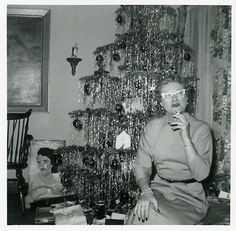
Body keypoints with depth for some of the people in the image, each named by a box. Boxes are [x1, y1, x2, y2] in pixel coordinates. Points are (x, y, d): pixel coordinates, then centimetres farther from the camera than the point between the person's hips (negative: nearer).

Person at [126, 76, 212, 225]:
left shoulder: (201, 128, -3)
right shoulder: (152, 127, 5)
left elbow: (201, 174, -11)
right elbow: (142, 166, 0)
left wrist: (186, 138, -20)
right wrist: (146, 192, -20)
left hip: (189, 194, -1)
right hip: (159, 188, 2)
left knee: (165, 221, -30)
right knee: (142, 215, -30)